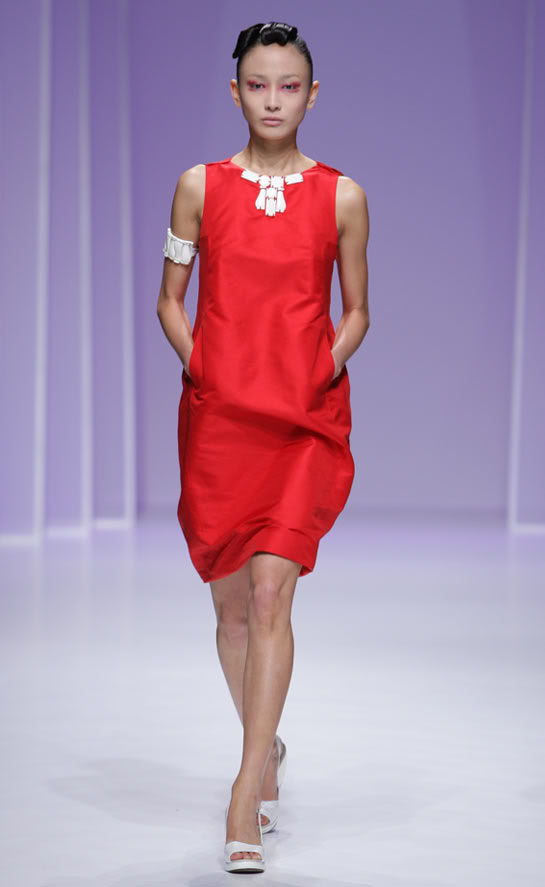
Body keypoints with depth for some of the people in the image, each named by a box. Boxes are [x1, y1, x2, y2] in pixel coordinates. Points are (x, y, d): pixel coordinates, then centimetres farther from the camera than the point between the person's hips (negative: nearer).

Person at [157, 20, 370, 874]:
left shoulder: (341, 196, 3)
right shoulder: (200, 187, 5)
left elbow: (356, 310, 10)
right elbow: (171, 300, 11)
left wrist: (322, 376, -5)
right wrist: (201, 368, -4)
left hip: (307, 420, -2)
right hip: (217, 417, 2)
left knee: (271, 593, -14)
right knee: (232, 603, 11)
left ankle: (247, 791, -10)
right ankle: (268, 747, 35)